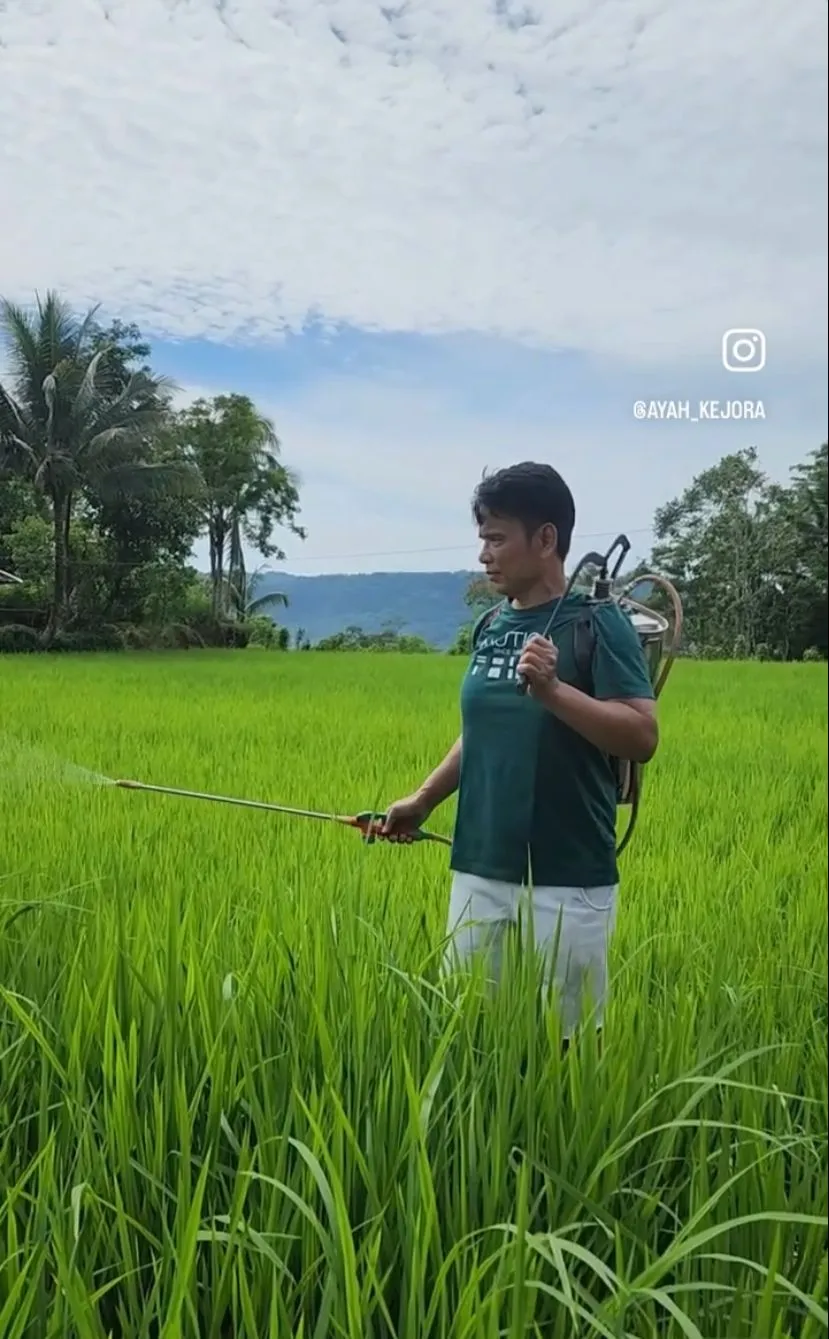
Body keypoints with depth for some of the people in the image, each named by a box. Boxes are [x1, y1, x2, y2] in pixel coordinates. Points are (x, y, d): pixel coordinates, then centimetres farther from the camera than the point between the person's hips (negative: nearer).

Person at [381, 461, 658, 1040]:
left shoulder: (598, 623, -9)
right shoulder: (491, 627, 9)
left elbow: (643, 737, -16)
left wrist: (553, 689, -26)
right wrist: (423, 800, 14)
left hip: (567, 881, -6)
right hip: (479, 871, 6)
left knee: (562, 1037, 7)